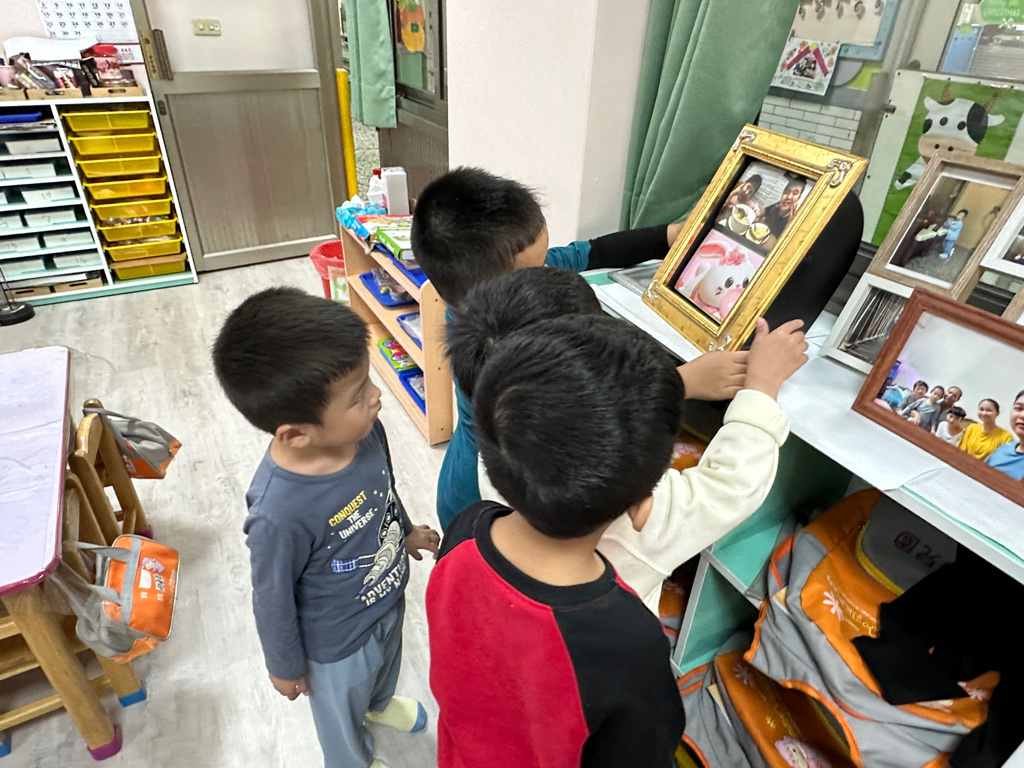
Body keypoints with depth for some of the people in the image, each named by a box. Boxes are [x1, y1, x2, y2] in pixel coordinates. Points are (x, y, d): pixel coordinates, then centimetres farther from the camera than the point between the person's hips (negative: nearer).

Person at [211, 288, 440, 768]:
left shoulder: (364, 429, -25)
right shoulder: (279, 513, -42)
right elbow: (272, 600, -22)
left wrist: (406, 531, 15)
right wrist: (285, 667, -5)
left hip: (389, 600, 5)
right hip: (338, 643, -5)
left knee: (386, 667, 38)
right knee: (343, 716, 30)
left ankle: (381, 703, 72)